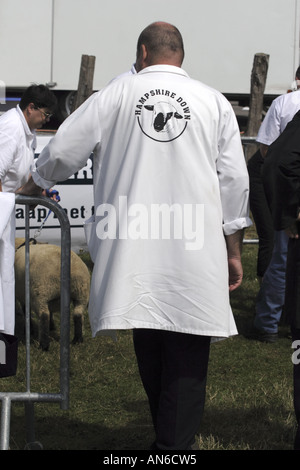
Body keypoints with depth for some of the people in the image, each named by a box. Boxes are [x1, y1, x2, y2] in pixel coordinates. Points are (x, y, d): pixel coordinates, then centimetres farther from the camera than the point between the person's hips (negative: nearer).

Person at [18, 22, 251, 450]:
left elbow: (63, 151, 8)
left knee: (150, 349, 14)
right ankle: (177, 443, -7)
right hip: (196, 253, -1)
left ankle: (167, 437, 25)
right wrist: (233, 252, 15)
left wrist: (34, 184, 28)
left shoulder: (117, 94, 4)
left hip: (134, 250, 1)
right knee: (187, 357, 0)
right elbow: (235, 182, 7)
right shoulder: (214, 103, 7)